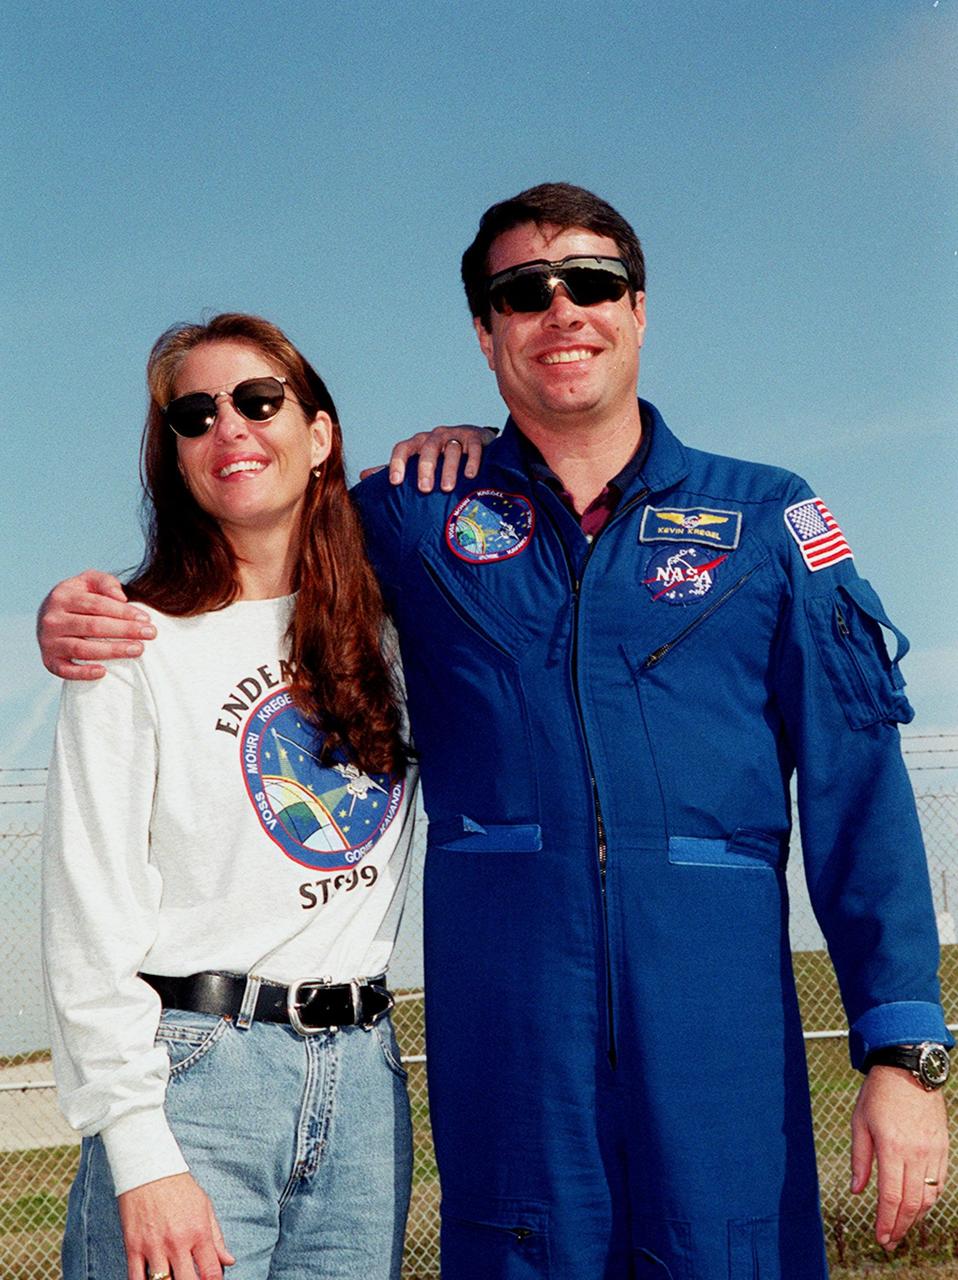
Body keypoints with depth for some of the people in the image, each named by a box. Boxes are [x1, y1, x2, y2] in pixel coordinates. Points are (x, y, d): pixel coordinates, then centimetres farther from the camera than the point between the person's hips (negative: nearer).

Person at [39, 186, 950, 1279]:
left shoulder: (766, 520, 10)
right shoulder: (410, 519, 11)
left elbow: (858, 788, 4)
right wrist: (82, 615, 1)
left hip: (724, 1024, 0)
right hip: (508, 1037, 0)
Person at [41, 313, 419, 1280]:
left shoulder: (388, 627, 10)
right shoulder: (139, 647, -3)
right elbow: (90, 922, -7)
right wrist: (139, 1149, -15)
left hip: (362, 1080, 4)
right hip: (194, 1072, -4)